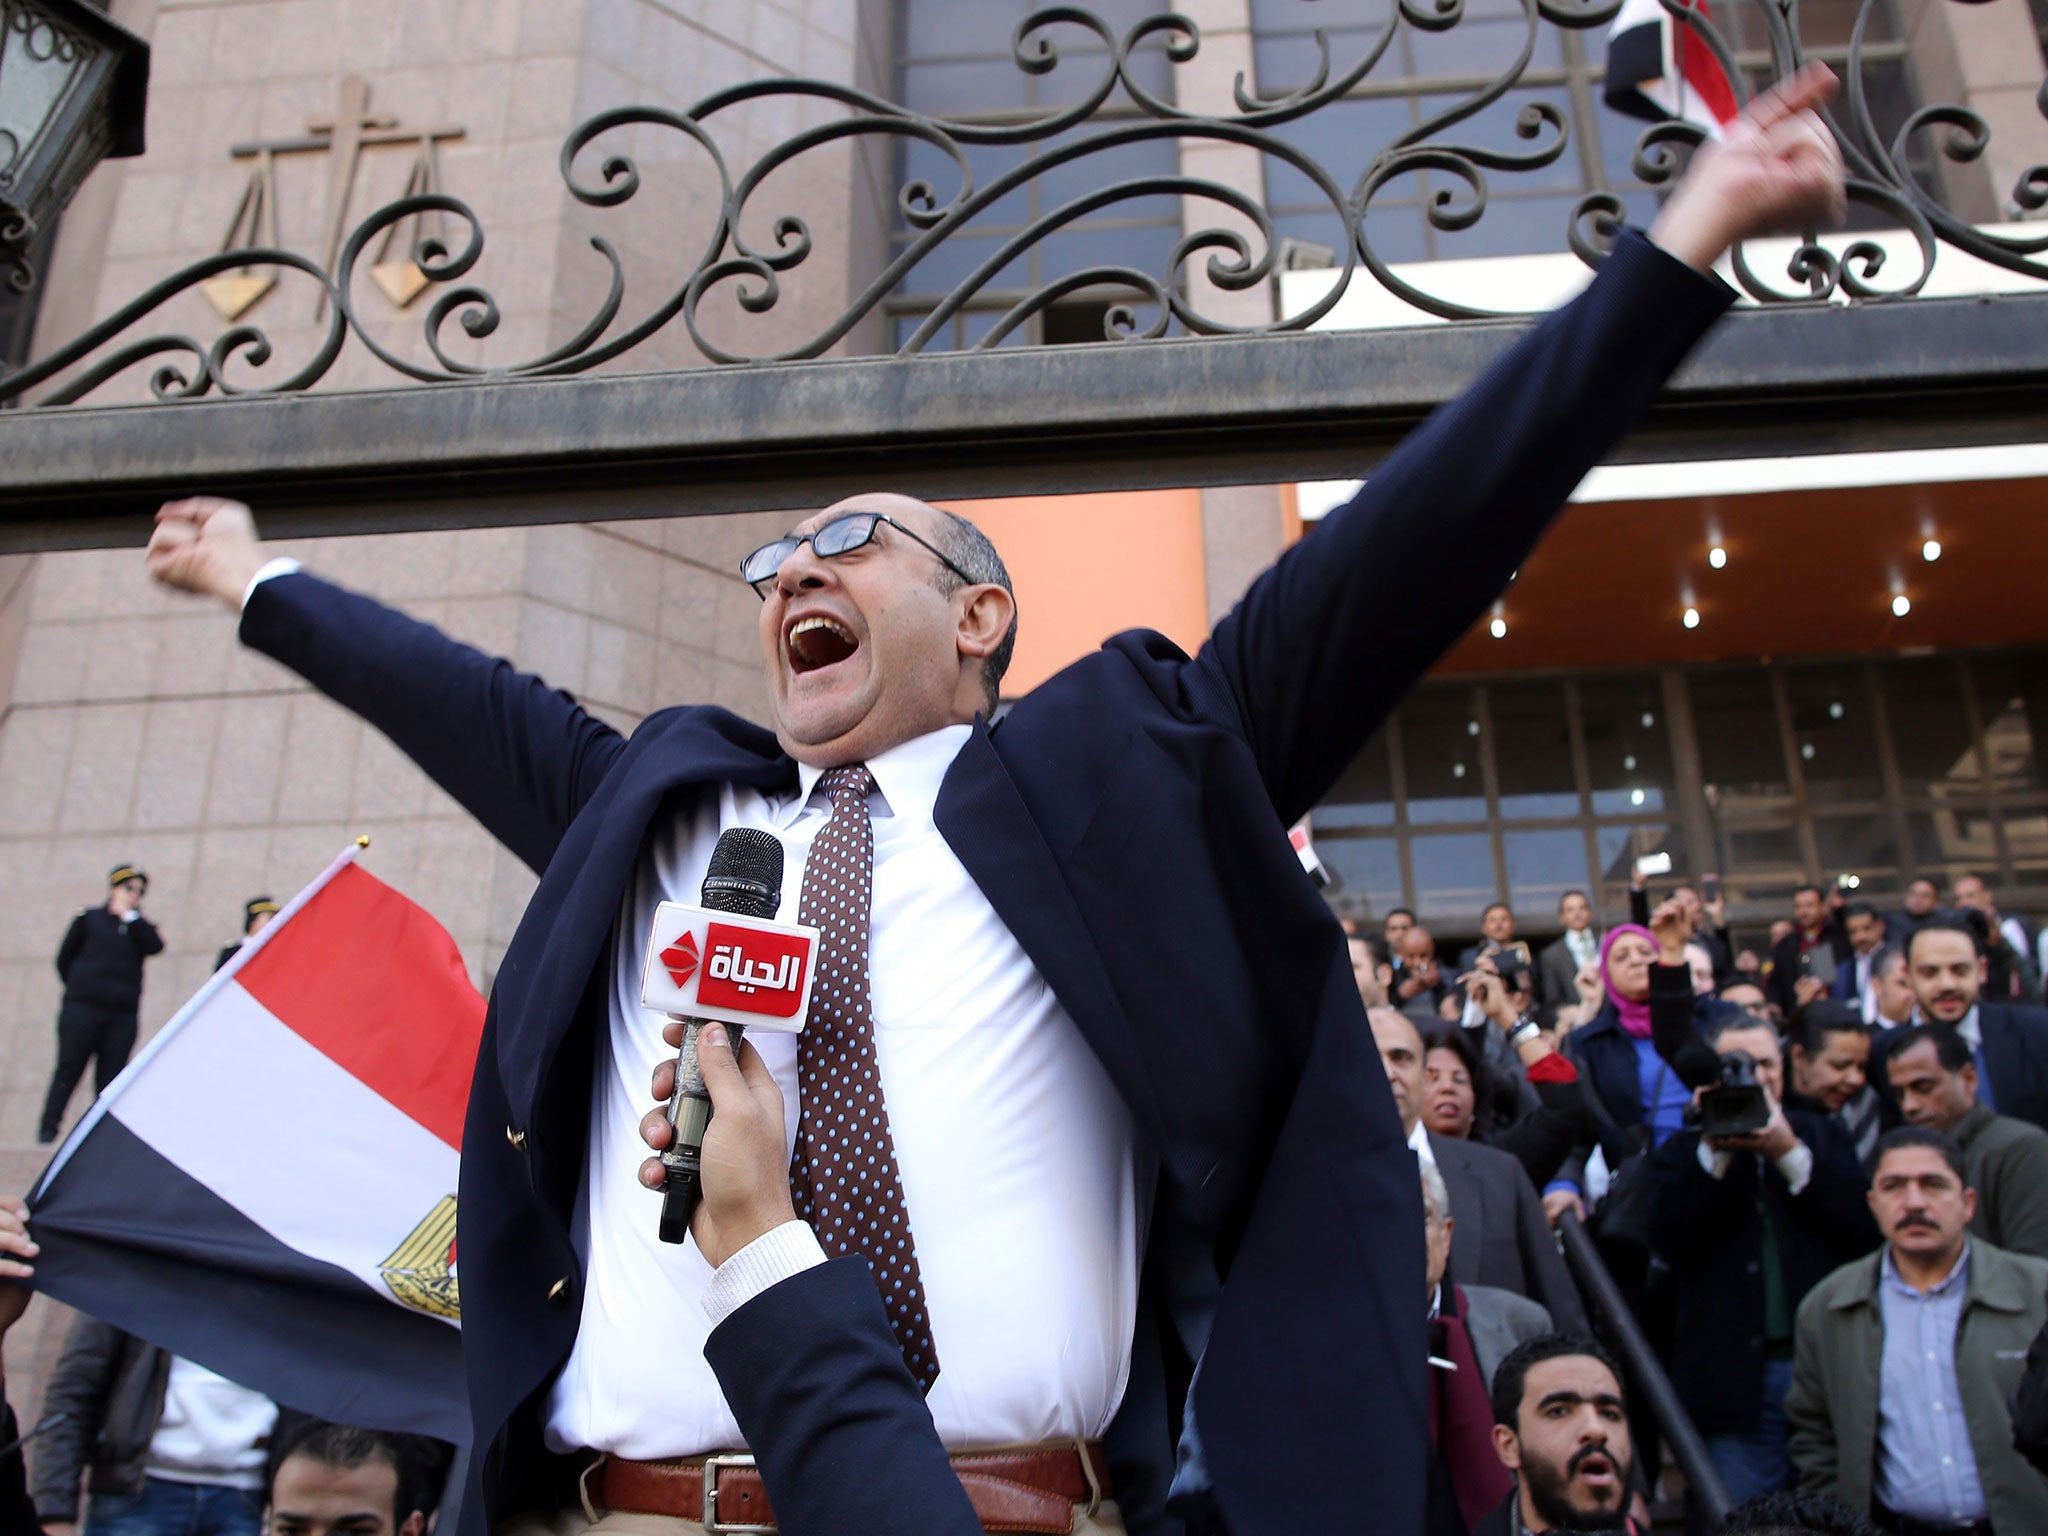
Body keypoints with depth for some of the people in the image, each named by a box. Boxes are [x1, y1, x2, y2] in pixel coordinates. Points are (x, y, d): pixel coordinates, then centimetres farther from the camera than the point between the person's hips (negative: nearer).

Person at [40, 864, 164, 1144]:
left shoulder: (140, 927, 14)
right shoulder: (89, 919, 8)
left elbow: (155, 946, -8)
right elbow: (64, 959, 12)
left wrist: (129, 915, -5)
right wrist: (79, 987, 5)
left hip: (123, 1014, 2)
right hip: (83, 1008, -2)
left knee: (111, 1076, 1)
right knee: (69, 1069, -2)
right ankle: (48, 1127, 3)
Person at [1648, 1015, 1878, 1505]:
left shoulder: (1819, 1135, 11)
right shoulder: (1683, 1153, 6)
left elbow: (1866, 1226, -3)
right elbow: (1668, 1239, -10)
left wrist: (1789, 1153, -13)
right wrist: (1715, 1151, -16)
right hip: (1737, 1383, -1)